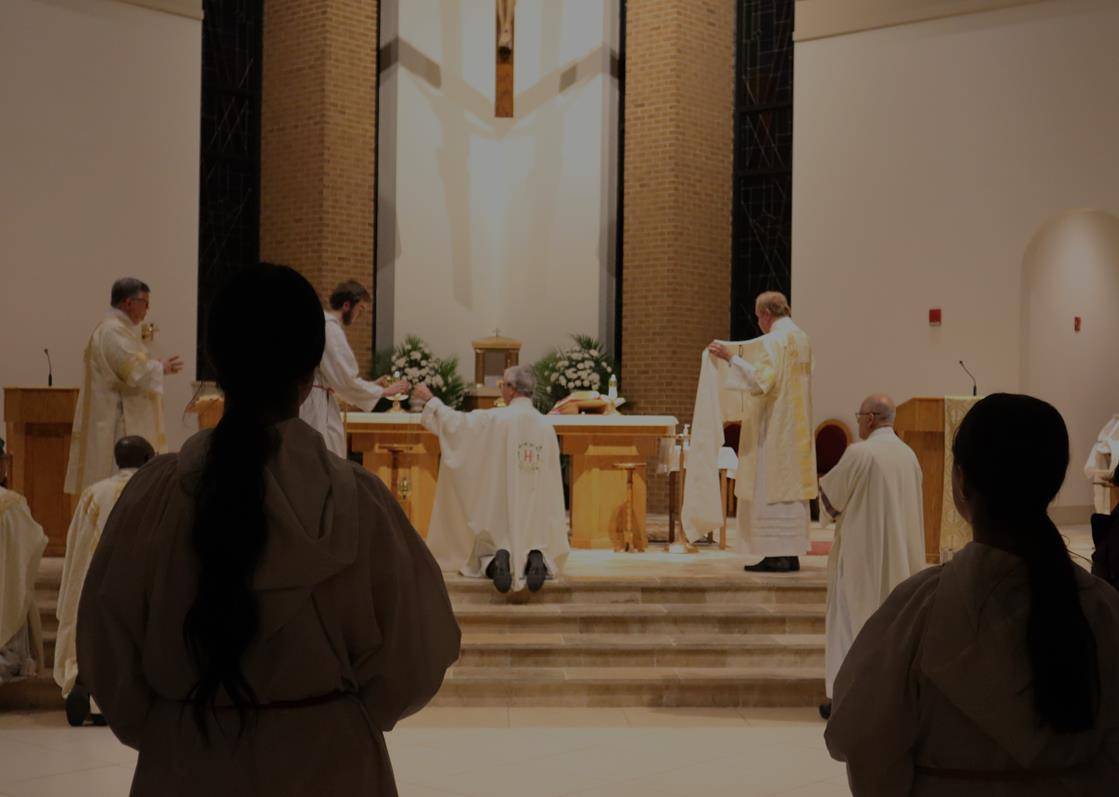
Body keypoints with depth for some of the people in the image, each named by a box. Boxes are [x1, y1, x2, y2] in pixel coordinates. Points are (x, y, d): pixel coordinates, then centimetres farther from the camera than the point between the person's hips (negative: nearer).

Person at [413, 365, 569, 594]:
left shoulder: (495, 420, -10)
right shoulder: (547, 427, 0)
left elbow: (455, 422, -3)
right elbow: (552, 478, 5)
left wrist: (429, 400, 10)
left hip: (500, 513, -2)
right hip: (536, 518, 2)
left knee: (486, 556, 16)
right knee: (537, 547, 20)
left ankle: (497, 561, -21)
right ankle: (537, 560, -17)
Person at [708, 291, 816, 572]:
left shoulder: (773, 340, -14)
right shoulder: (802, 338, 14)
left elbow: (761, 381, -22)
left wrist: (731, 357, -17)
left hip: (776, 428, -9)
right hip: (798, 427, 9)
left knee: (771, 486, -6)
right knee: (793, 486, 10)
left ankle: (776, 556, -7)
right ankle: (792, 554, 12)